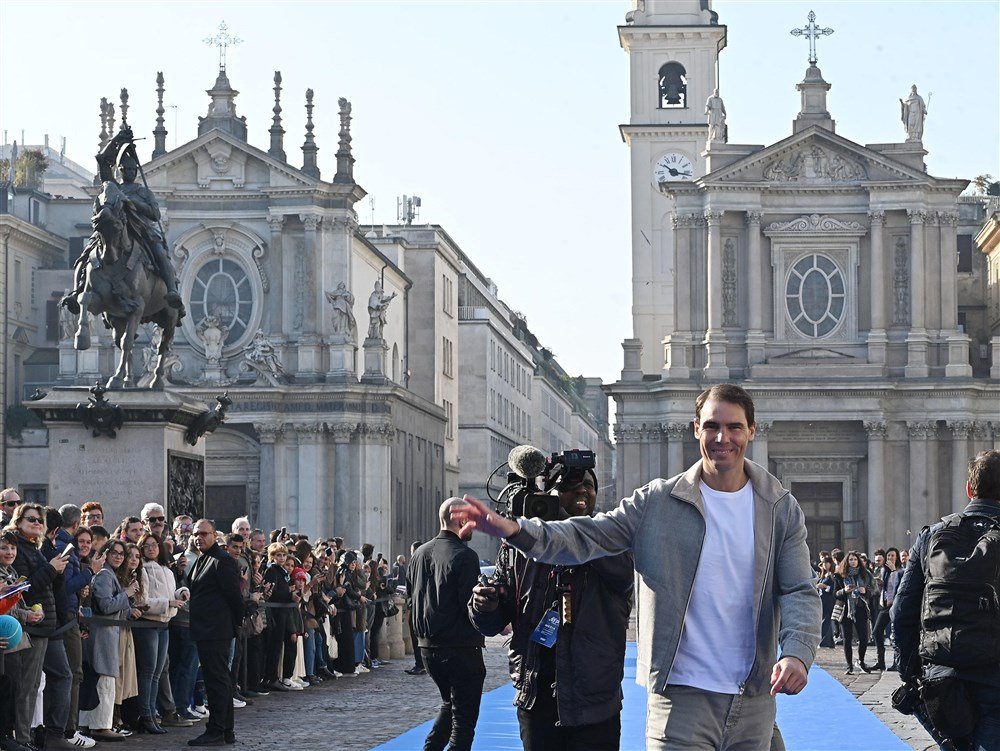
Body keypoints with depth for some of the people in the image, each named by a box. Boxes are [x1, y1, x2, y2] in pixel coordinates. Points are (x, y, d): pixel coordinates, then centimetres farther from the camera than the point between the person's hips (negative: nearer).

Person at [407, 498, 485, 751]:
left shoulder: (419, 554, 8)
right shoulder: (464, 555, -16)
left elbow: (411, 595, 15)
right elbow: (471, 605, -20)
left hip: (427, 645, 7)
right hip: (461, 648, -7)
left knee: (449, 704, 25)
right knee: (464, 714, 0)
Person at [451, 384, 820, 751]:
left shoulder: (782, 510, 4)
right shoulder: (658, 502, 2)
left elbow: (800, 592, -1)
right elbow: (586, 537, -2)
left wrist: (796, 653, -21)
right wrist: (513, 528, -20)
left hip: (754, 700, 2)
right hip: (680, 697, -2)